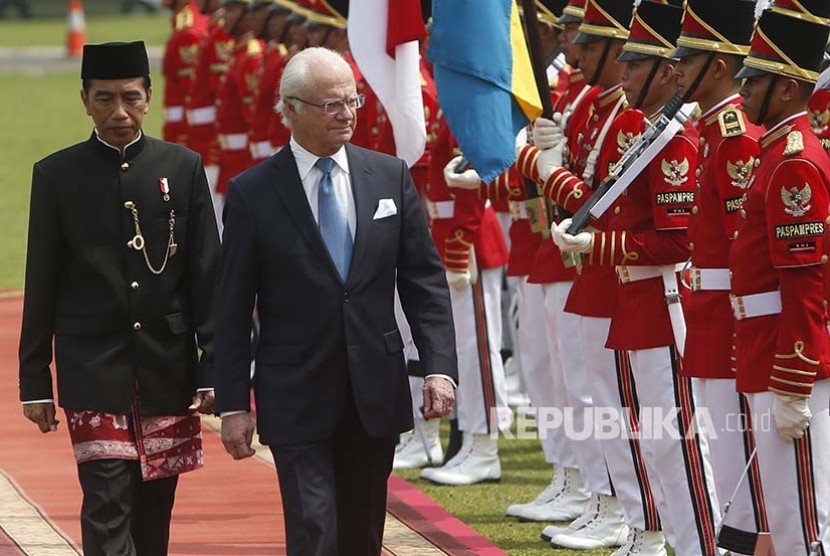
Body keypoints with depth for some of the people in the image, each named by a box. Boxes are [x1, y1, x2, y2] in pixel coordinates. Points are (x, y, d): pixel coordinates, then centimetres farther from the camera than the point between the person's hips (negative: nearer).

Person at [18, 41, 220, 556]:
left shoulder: (184, 168, 4)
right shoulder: (57, 175, 1)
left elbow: (207, 276, 4)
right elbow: (42, 286, 3)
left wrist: (212, 368, -1)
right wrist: (35, 381, 1)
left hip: (168, 372, 2)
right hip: (94, 374, -2)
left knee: (154, 510, 10)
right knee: (107, 509, -11)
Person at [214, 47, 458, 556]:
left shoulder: (390, 177, 5)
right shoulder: (253, 193, -4)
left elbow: (425, 280, 6)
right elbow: (233, 309, -2)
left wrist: (440, 366, -5)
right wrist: (233, 403, -4)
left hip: (376, 394, 3)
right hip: (297, 398, -3)